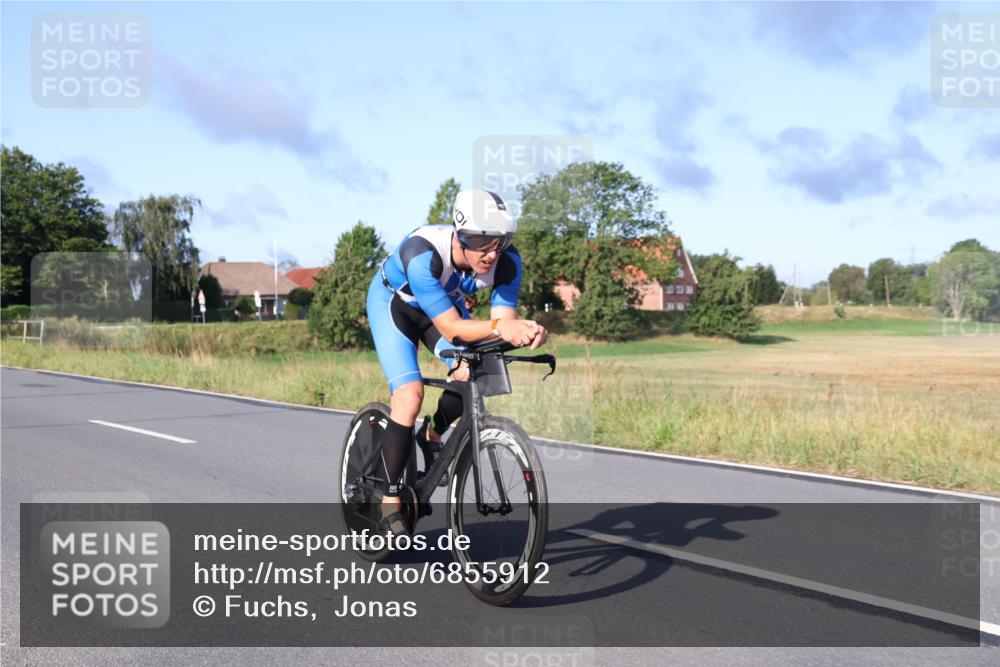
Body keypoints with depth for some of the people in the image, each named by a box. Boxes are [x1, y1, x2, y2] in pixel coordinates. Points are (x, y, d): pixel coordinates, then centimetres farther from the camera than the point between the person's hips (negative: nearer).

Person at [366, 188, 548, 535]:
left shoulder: (507, 261, -28)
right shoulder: (422, 253, -41)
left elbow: (504, 320, -27)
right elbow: (450, 328, -42)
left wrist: (523, 330, -49)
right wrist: (498, 327, -58)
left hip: (446, 302, 4)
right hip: (393, 302, -4)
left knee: (472, 372, -22)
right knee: (409, 396, -22)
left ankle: (433, 435, 9)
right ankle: (390, 501, -8)